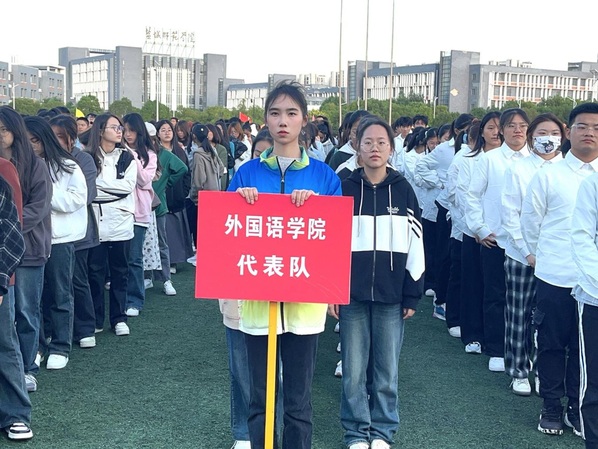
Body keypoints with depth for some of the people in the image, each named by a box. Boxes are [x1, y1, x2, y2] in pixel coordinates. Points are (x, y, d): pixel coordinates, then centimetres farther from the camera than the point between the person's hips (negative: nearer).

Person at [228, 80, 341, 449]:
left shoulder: (323, 175, 3)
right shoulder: (248, 173, 5)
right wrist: (240, 199, -13)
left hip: (304, 298, -1)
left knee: (299, 400, 7)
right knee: (259, 397, 9)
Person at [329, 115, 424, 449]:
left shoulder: (403, 190, 3)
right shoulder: (345, 190, 2)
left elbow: (415, 244, 4)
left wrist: (413, 294, 1)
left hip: (391, 295, 0)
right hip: (352, 294, 0)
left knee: (387, 369, 8)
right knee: (354, 370, 5)